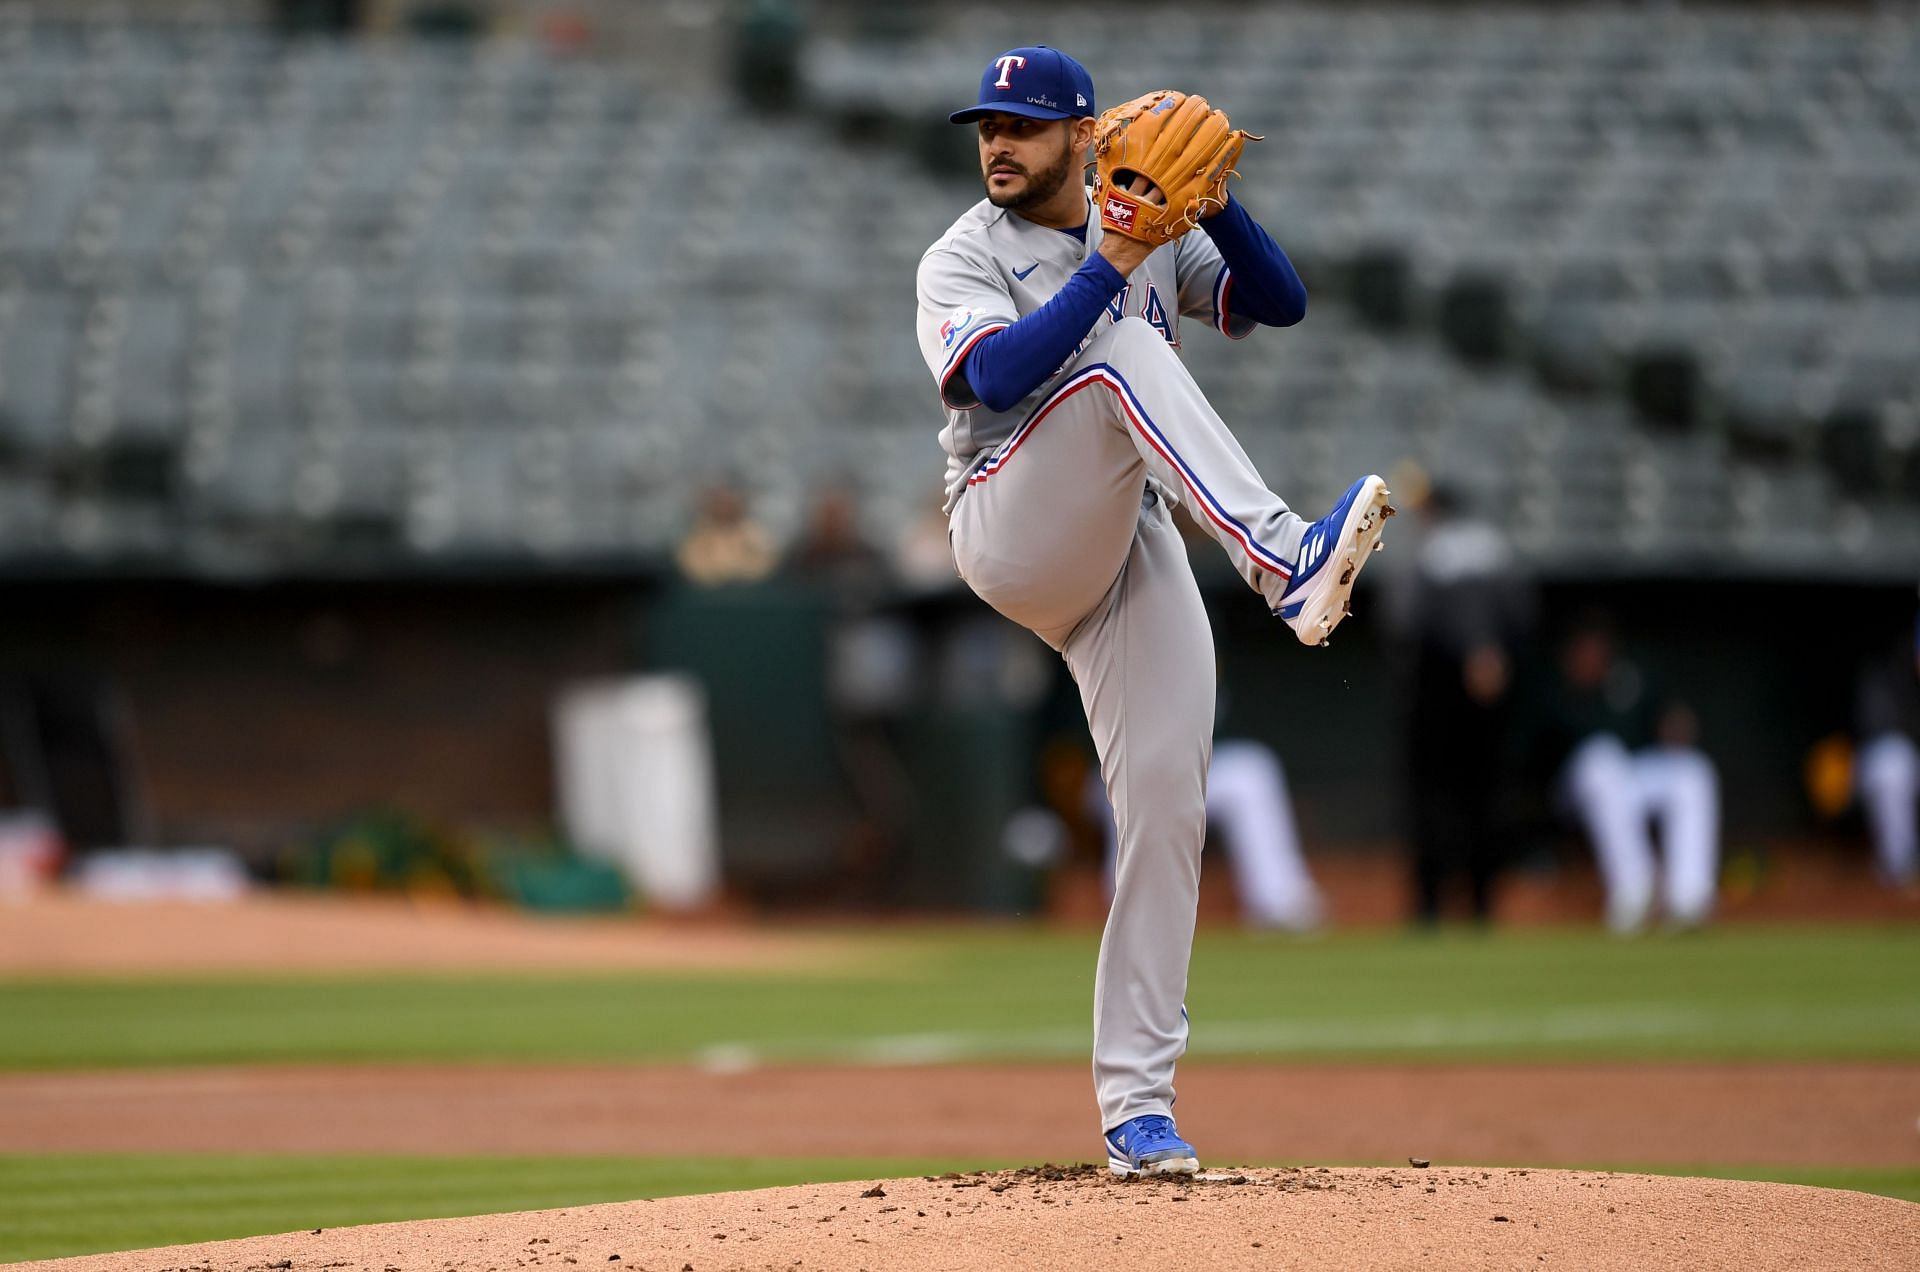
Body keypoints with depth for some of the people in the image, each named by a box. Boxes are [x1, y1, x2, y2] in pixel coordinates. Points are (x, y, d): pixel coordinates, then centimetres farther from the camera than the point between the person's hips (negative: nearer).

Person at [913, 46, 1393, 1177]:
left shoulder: (1159, 237, 16)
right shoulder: (962, 258, 3)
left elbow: (1280, 300, 5)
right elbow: (998, 376, -17)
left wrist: (1213, 204, -9)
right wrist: (1108, 270, -22)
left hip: (1134, 557, 4)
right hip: (1012, 532, -4)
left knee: (1168, 808, -8)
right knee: (1125, 355, -27)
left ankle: (1137, 1100, -4)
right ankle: (1287, 562, -48)